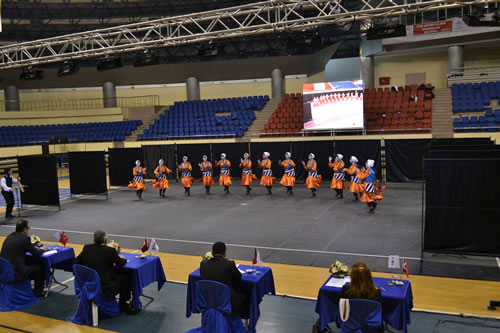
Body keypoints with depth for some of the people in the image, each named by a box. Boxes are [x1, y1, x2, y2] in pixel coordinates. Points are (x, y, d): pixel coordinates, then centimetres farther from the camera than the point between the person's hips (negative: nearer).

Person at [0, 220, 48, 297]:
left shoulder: (10, 236, 9)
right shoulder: (24, 239, -13)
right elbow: (37, 254, -7)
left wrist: (34, 247, 23)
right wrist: (43, 250, 14)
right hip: (15, 274, -8)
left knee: (28, 264, 31)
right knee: (39, 267, 11)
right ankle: (38, 292, 22)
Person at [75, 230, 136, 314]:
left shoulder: (86, 248, -2)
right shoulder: (110, 250, -16)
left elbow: (77, 262, 7)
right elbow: (120, 263, -4)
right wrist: (122, 259, 18)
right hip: (104, 288, -6)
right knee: (125, 277, 13)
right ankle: (123, 305, 23)